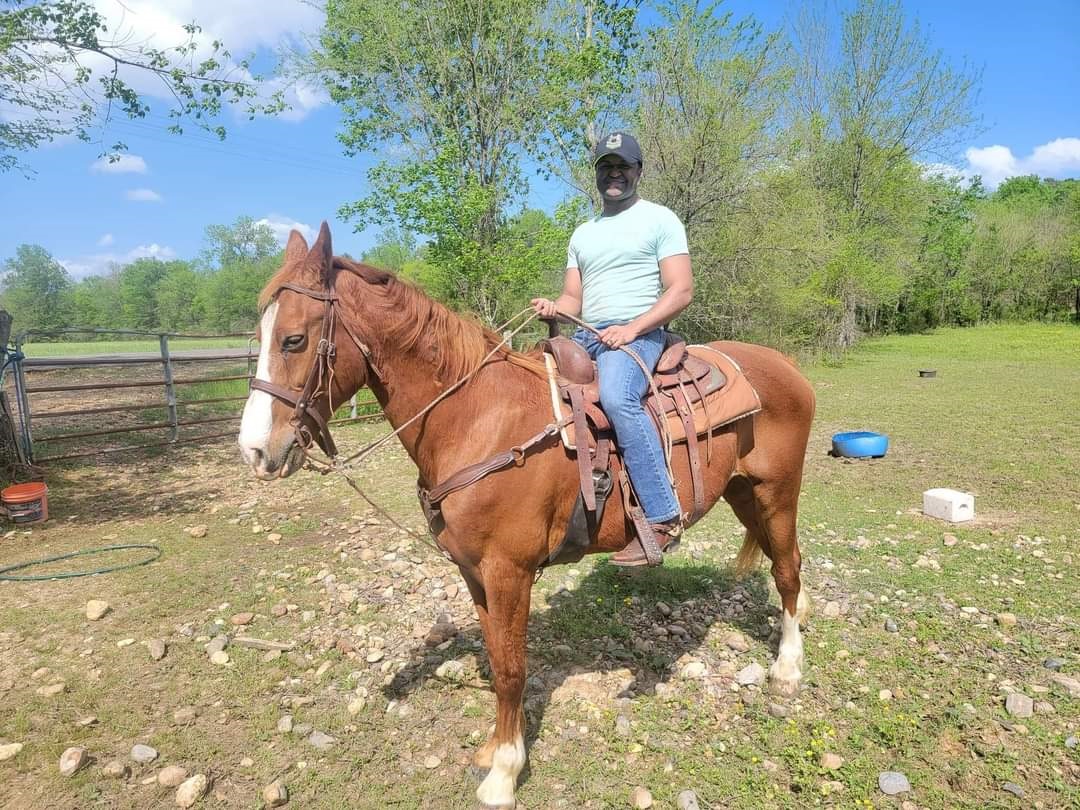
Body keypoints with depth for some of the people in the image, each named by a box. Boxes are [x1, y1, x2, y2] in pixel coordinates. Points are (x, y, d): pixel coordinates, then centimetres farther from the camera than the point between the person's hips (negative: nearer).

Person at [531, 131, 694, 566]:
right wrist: (554, 307, -5)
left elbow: (681, 290, -5)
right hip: (584, 335, 7)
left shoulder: (659, 219, 4)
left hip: (638, 334, -7)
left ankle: (663, 516, -29)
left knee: (616, 398, -36)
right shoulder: (583, 233, 22)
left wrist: (631, 328, -18)